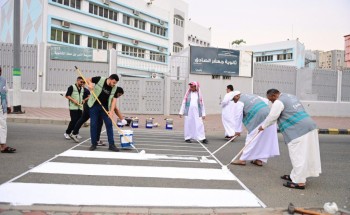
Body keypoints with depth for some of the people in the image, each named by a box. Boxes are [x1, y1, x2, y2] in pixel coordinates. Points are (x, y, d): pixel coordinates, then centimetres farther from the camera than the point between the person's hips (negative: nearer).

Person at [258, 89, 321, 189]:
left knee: (298, 155, -5)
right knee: (302, 154, 15)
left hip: (299, 131, -10)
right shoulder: (291, 96, 21)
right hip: (309, 126, 10)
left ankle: (299, 182, -2)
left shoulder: (279, 102, -8)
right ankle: (295, 176, 27)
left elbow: (272, 117, -4)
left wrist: (263, 126, 12)